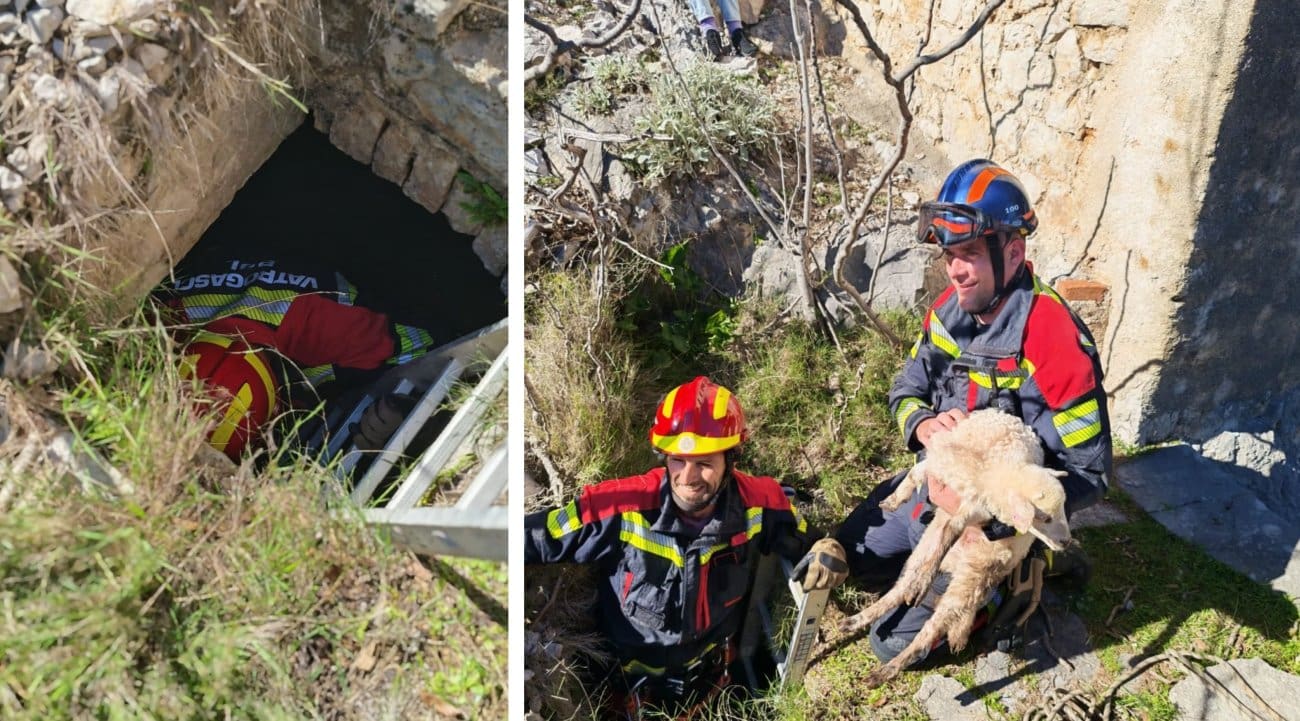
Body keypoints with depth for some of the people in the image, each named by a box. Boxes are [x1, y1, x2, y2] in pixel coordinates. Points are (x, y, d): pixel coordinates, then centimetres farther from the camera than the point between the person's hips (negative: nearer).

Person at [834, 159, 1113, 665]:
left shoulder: (1054, 340, -30)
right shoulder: (950, 308, -7)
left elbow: (1087, 474, -26)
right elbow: (906, 389, 6)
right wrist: (923, 424, -19)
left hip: (998, 513, -7)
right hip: (938, 483, 7)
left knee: (893, 641, -3)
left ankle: (1008, 572, 12)